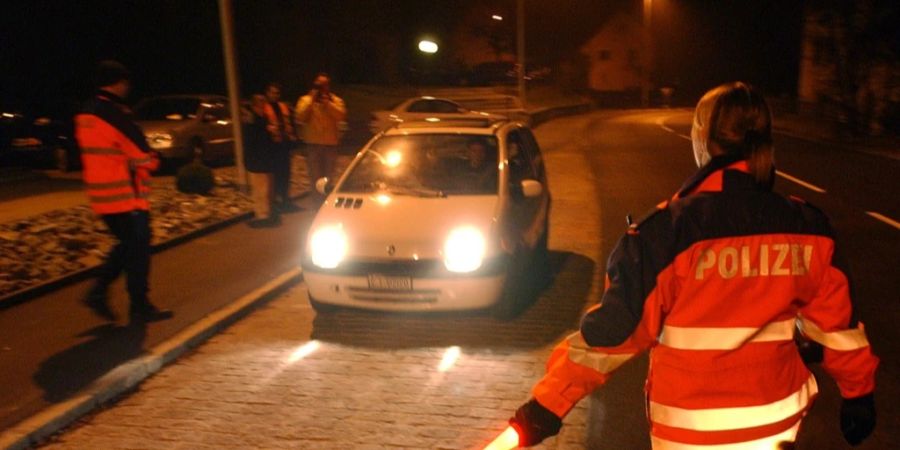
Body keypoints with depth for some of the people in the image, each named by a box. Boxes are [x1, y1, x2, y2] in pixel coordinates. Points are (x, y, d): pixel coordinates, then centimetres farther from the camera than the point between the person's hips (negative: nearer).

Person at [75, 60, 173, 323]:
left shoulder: (86, 114, 12)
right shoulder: (114, 113, -17)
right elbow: (140, 153, -15)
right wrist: (153, 161, 6)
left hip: (102, 193, 9)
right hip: (126, 195, -9)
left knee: (127, 245, 20)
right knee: (138, 249, 2)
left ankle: (98, 293, 15)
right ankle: (140, 307, 9)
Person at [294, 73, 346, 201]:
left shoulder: (336, 100, 5)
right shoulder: (306, 99, 3)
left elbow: (341, 115, -13)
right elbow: (299, 117, -12)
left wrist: (327, 103, -18)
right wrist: (311, 101, -14)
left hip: (330, 144, 1)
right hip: (313, 144, -1)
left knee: (328, 178, 12)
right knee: (315, 178, 3)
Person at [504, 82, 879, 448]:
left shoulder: (669, 230, -21)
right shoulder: (806, 226, -8)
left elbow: (615, 330, -19)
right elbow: (835, 321, 2)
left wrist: (545, 406, -12)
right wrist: (858, 391, 18)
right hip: (778, 419, 4)